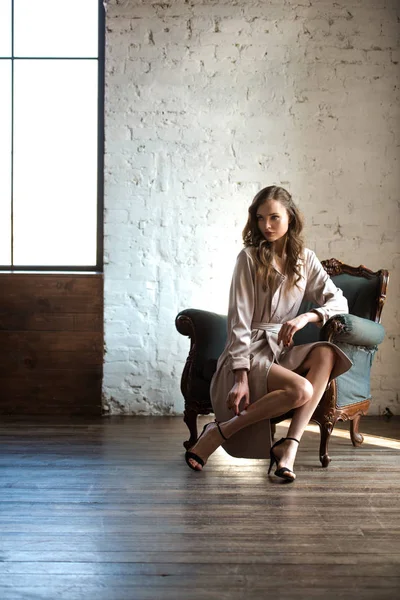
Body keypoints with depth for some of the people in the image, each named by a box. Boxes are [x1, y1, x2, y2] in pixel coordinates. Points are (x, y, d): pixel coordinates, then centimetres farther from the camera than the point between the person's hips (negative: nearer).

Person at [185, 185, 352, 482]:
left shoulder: (305, 259, 9)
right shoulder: (249, 258, -5)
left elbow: (339, 302, 2)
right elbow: (239, 321, -11)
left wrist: (307, 317, -20)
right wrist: (240, 378, -20)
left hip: (283, 351, 5)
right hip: (250, 354, -5)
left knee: (326, 354, -27)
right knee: (301, 390, -31)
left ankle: (289, 445, -28)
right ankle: (219, 432, -15)